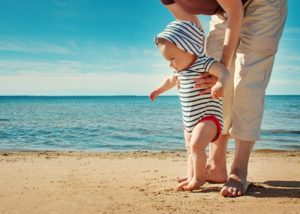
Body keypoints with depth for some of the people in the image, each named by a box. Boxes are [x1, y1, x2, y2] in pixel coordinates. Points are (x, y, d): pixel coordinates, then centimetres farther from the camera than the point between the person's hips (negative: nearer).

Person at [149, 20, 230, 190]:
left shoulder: (204, 63, -17)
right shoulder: (180, 70, 10)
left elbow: (224, 71, -35)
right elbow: (171, 80, 32)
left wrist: (221, 83, -56)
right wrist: (159, 89, 47)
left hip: (208, 116, -9)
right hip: (189, 119, 9)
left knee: (196, 144, -25)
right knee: (191, 150, 13)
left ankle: (199, 178, -11)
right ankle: (191, 178, 22)